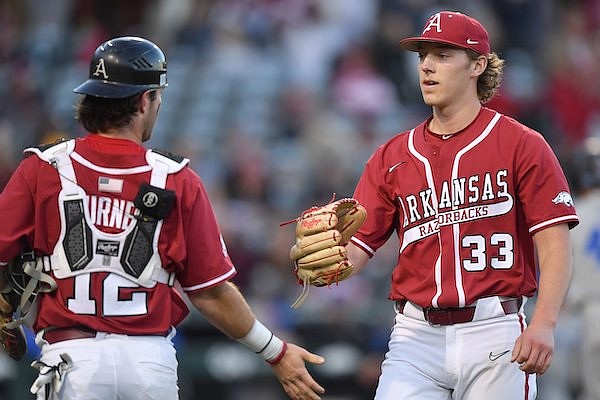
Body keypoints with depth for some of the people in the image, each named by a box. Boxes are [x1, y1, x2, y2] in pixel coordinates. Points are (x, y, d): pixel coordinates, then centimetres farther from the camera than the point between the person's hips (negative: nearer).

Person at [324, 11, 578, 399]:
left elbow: (555, 247, -6)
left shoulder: (522, 145, 1)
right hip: (417, 335, 3)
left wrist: (543, 324, -20)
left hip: (495, 333, -3)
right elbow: (356, 249, 8)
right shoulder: (393, 156, 13)